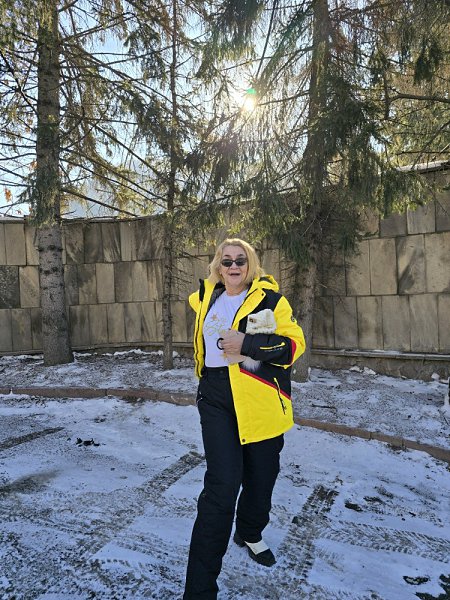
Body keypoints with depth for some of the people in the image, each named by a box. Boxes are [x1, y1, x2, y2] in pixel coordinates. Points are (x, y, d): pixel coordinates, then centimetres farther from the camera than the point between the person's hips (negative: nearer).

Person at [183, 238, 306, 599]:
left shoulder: (269, 297, -3)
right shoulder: (206, 297, 9)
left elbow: (294, 343, -11)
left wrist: (247, 344, -22)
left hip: (260, 401, 0)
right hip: (216, 400, 1)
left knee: (262, 478, 15)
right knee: (222, 485, -8)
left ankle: (250, 534, 48)